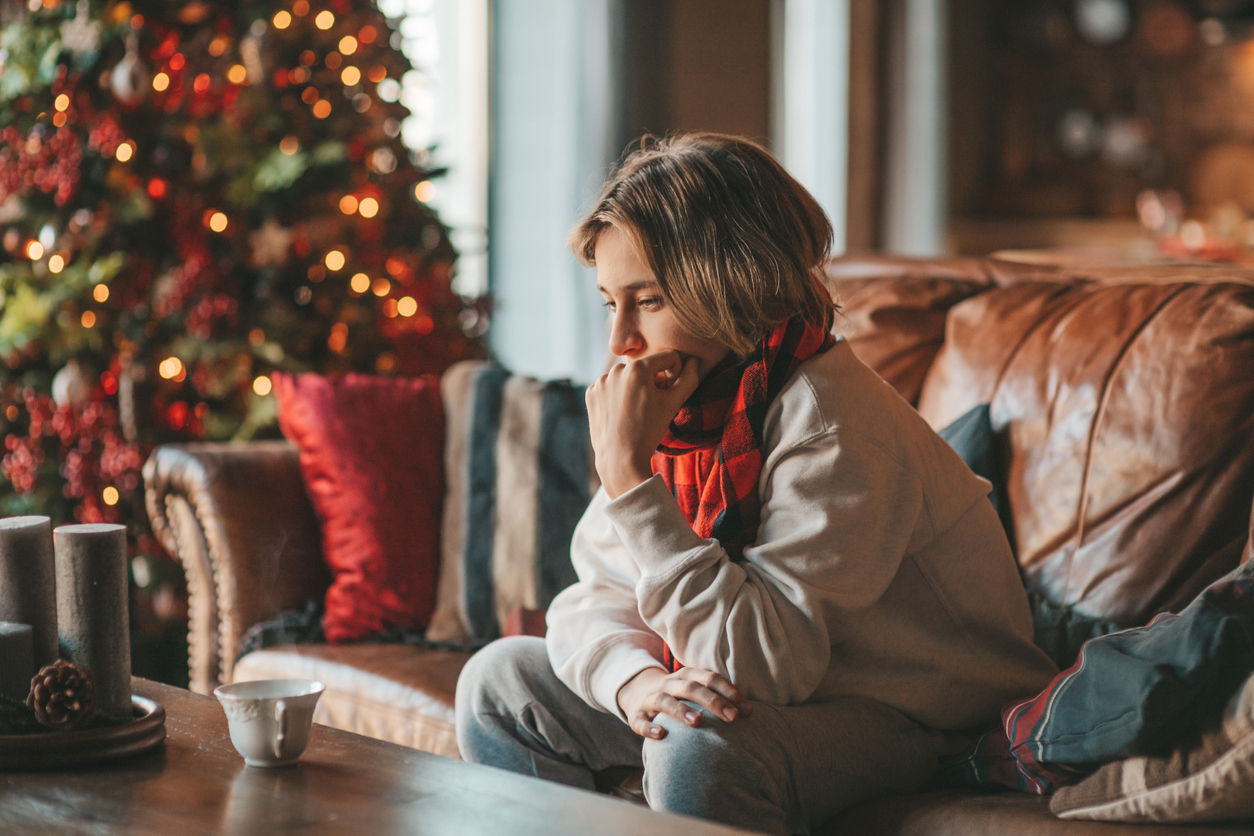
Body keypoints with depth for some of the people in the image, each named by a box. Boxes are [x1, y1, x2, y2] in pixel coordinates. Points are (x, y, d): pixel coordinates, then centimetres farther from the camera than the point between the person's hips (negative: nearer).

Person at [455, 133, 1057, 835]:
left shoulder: (831, 428, -27)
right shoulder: (687, 401, -2)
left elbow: (762, 665, -34)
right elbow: (594, 600, -1)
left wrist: (629, 472, -33)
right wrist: (636, 678, -26)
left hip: (908, 716, -8)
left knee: (700, 749, -37)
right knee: (501, 682, 5)